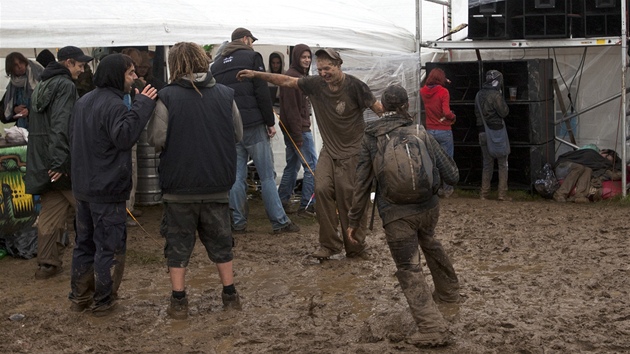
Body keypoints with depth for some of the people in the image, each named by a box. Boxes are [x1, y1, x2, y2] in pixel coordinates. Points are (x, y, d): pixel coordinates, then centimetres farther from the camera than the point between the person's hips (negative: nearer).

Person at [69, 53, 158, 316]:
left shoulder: (83, 102, 13)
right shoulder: (113, 105, -18)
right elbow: (123, 137, -32)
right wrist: (142, 106, -31)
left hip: (82, 186, 9)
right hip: (108, 189, -9)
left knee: (84, 243, 17)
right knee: (109, 246, 2)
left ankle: (79, 297, 24)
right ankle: (103, 301, 8)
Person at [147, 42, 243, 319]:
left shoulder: (168, 97, -12)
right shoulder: (225, 95, -2)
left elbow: (156, 139, -14)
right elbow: (238, 134, 6)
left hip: (179, 186, -2)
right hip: (217, 185, 3)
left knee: (179, 244, 9)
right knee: (220, 241, 17)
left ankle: (178, 302, 12)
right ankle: (230, 294, 23)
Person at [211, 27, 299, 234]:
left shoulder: (217, 63, 15)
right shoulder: (252, 57, -2)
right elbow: (262, 92, -10)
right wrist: (270, 122, -5)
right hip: (252, 124, -5)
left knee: (236, 176, 8)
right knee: (267, 176, -2)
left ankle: (238, 223, 8)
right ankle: (279, 222, -1)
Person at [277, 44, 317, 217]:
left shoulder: (301, 75, 16)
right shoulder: (292, 76, -15)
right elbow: (290, 108, -20)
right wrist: (298, 134, -22)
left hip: (301, 127, 10)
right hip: (298, 129, -10)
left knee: (292, 166, 15)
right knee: (312, 166, -7)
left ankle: (282, 201, 20)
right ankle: (307, 205, -4)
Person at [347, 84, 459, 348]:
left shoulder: (370, 138, 2)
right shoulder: (421, 133, 6)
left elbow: (362, 182, -1)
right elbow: (451, 176, 6)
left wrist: (354, 220, 7)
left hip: (395, 214, -4)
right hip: (428, 207, 4)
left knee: (410, 270, 0)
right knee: (429, 242, 34)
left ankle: (432, 328, -12)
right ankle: (448, 289, 51)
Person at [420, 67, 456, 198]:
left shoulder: (423, 91, 0)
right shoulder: (443, 92, -15)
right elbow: (446, 112, -22)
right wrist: (453, 117, -3)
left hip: (430, 131, 5)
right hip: (444, 131, -4)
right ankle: (447, 189, 11)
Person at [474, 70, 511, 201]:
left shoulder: (479, 95, 8)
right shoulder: (496, 95, -14)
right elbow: (504, 112, -12)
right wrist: (502, 100, 0)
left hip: (483, 132, 6)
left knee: (487, 163, 14)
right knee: (503, 163, 3)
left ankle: (484, 193, 13)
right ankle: (502, 193, 0)